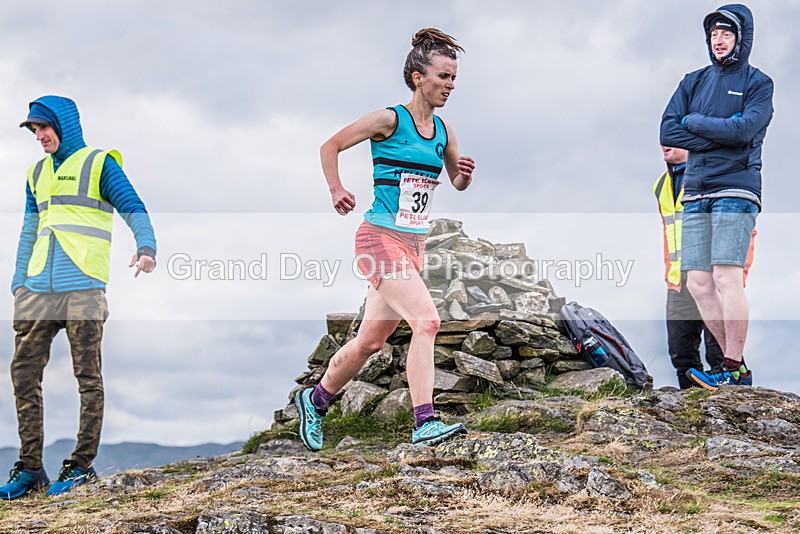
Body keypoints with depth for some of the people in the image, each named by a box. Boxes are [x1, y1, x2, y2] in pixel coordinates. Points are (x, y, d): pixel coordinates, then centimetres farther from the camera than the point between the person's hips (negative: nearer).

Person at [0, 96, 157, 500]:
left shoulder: (99, 164, 4)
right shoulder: (37, 173, 22)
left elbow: (134, 209, -4)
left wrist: (146, 248, -23)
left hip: (83, 287, -6)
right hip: (38, 289, 6)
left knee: (88, 376, -2)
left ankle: (82, 465, 4)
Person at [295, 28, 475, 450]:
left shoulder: (443, 131, 9)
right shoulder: (390, 120, -8)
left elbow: (458, 182, 22)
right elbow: (330, 146, 0)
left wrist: (465, 174, -1)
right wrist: (336, 190, -13)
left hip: (413, 244, 7)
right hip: (380, 239, -7)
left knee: (370, 341, 13)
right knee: (426, 321, -22)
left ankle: (314, 400, 33)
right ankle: (424, 423, -21)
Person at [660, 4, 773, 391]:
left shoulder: (758, 84, 4)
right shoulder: (694, 82, 17)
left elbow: (743, 130, -13)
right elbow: (667, 132, 5)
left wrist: (693, 122, -2)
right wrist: (720, 134, -4)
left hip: (735, 188, -5)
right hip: (696, 192, 5)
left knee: (726, 277, -14)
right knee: (698, 283, 0)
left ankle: (734, 368, -10)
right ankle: (734, 362, 9)